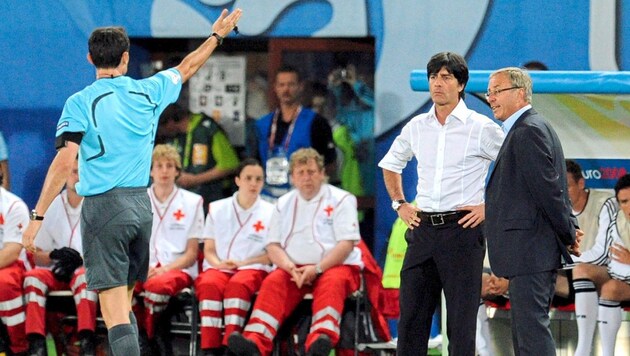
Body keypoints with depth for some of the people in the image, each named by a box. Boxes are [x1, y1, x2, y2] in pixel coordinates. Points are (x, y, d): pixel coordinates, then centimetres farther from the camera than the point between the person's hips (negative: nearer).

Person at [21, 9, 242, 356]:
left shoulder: (81, 103, -8)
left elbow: (64, 161, -16)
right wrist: (217, 34, 40)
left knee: (114, 311, -10)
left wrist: (37, 216, -15)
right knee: (124, 304, 18)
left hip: (103, 207, -5)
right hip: (142, 205, 5)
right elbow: (186, 68, 24)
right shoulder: (148, 91, 6)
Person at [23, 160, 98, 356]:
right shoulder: (52, 207, 11)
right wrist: (54, 255, -11)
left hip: (87, 269, -3)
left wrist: (80, 260, -17)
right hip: (57, 273, 3)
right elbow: (37, 256, 11)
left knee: (84, 277, -37)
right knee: (33, 277, -28)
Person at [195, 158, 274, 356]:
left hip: (253, 268, -2)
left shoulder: (270, 213, 11)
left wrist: (243, 263, -8)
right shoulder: (217, 209, 17)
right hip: (218, 268, 2)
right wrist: (218, 263, -7)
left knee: (237, 285, -38)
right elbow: (209, 250, 15)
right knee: (209, 285, -35)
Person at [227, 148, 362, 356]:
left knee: (331, 284, -36)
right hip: (294, 268, 3)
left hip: (333, 266, -3)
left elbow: (347, 244, -5)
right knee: (273, 283, -27)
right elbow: (273, 245, 11)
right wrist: (290, 268, -11)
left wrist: (317, 269, -18)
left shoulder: (341, 200, 5)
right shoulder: (284, 204, 18)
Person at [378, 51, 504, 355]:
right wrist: (399, 204, 15)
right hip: (423, 228, 5)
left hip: (462, 229, -5)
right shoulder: (417, 127, 10)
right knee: (411, 316, 5)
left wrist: (490, 207, -7)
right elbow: (390, 164, 27)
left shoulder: (482, 128, -4)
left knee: (461, 321, -2)